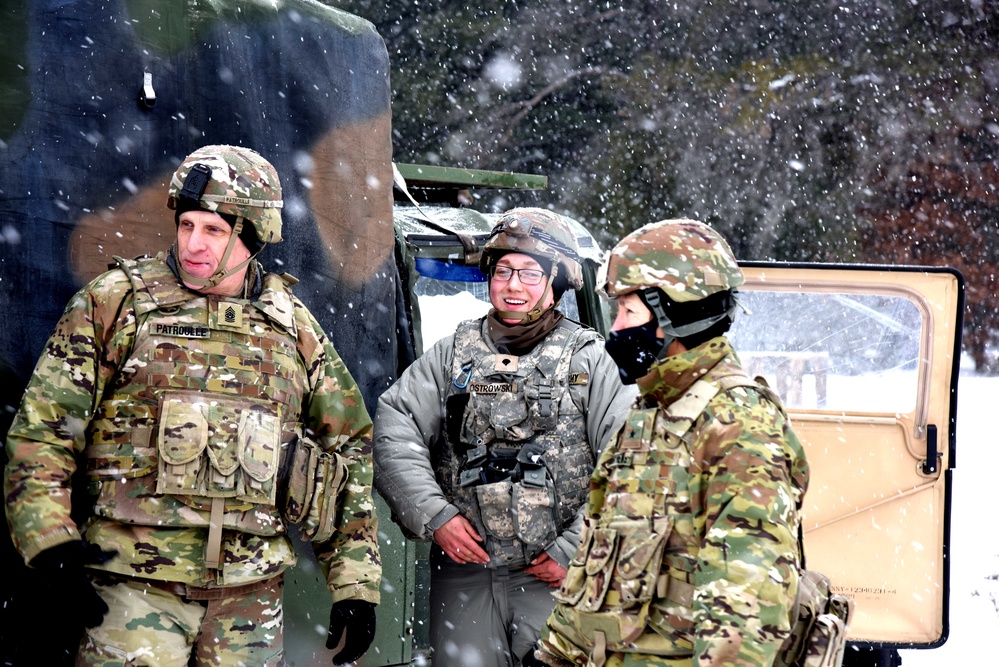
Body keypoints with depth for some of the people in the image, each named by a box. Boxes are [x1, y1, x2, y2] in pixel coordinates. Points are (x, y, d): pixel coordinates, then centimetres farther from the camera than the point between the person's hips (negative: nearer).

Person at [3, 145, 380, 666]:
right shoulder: (114, 303, 2)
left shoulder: (293, 328, 11)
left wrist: (356, 583, 12)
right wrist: (50, 542, -14)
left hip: (251, 593, 3)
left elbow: (349, 448, 17)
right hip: (136, 580, -3)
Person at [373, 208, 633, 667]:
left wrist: (575, 552, -9)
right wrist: (433, 515, -11)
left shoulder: (588, 360, 4)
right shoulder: (454, 354, 11)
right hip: (463, 571, 2)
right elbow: (392, 430, 1)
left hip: (553, 576, -2)